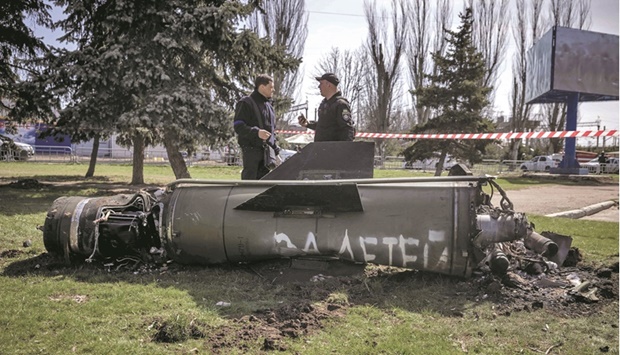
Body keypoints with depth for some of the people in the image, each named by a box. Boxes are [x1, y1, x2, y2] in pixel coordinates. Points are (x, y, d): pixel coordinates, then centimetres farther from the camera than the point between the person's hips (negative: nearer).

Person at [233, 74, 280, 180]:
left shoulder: (269, 105, 20)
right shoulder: (246, 103, -6)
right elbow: (238, 126, -15)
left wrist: (275, 147, 19)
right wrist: (256, 132, -28)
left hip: (266, 150, 8)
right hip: (251, 149, -8)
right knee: (249, 179, -6)